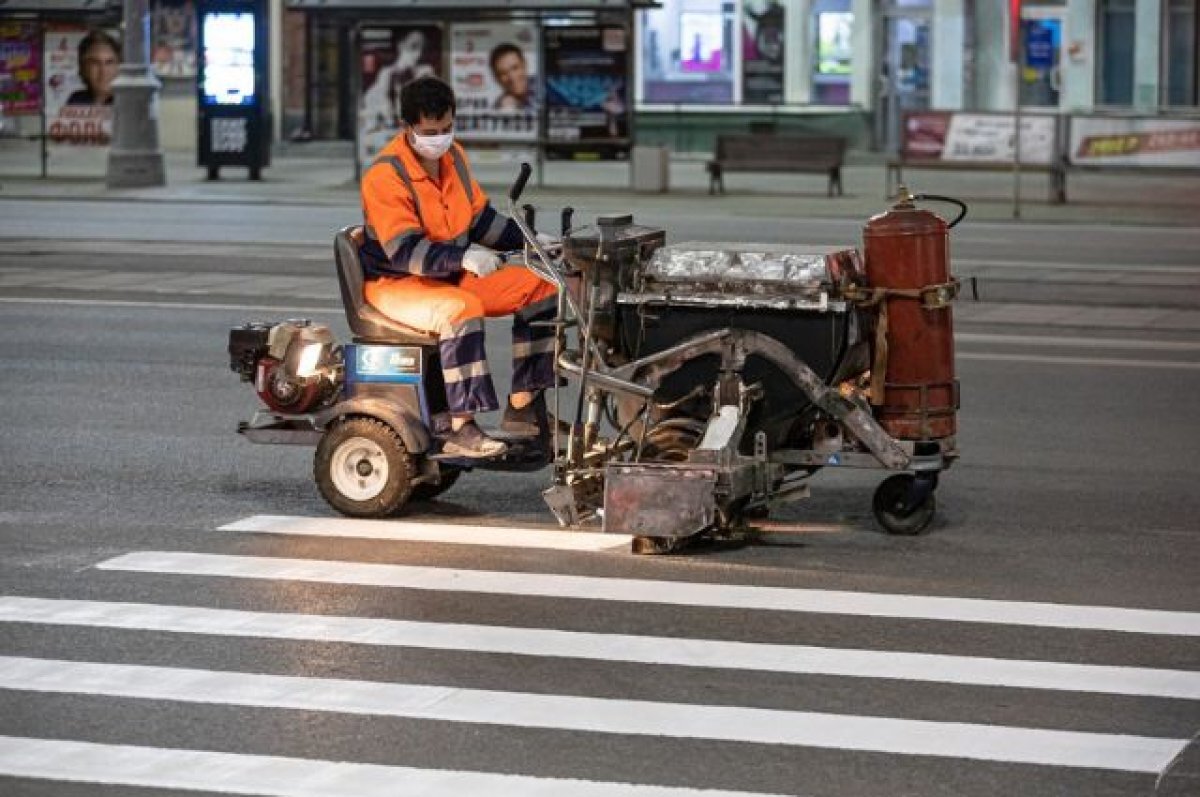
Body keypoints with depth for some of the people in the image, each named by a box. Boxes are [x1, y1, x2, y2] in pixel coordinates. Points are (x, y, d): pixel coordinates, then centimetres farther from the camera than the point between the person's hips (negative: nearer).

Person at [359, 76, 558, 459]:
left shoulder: (453, 156, 5)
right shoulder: (385, 176, -21)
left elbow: (480, 217, 16)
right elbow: (403, 252, -28)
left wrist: (528, 239, 1)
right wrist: (463, 257, -40)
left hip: (453, 277, 9)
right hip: (395, 284, -9)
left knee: (538, 286, 0)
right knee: (459, 310, -38)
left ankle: (521, 409, 1)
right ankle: (461, 430, -37)